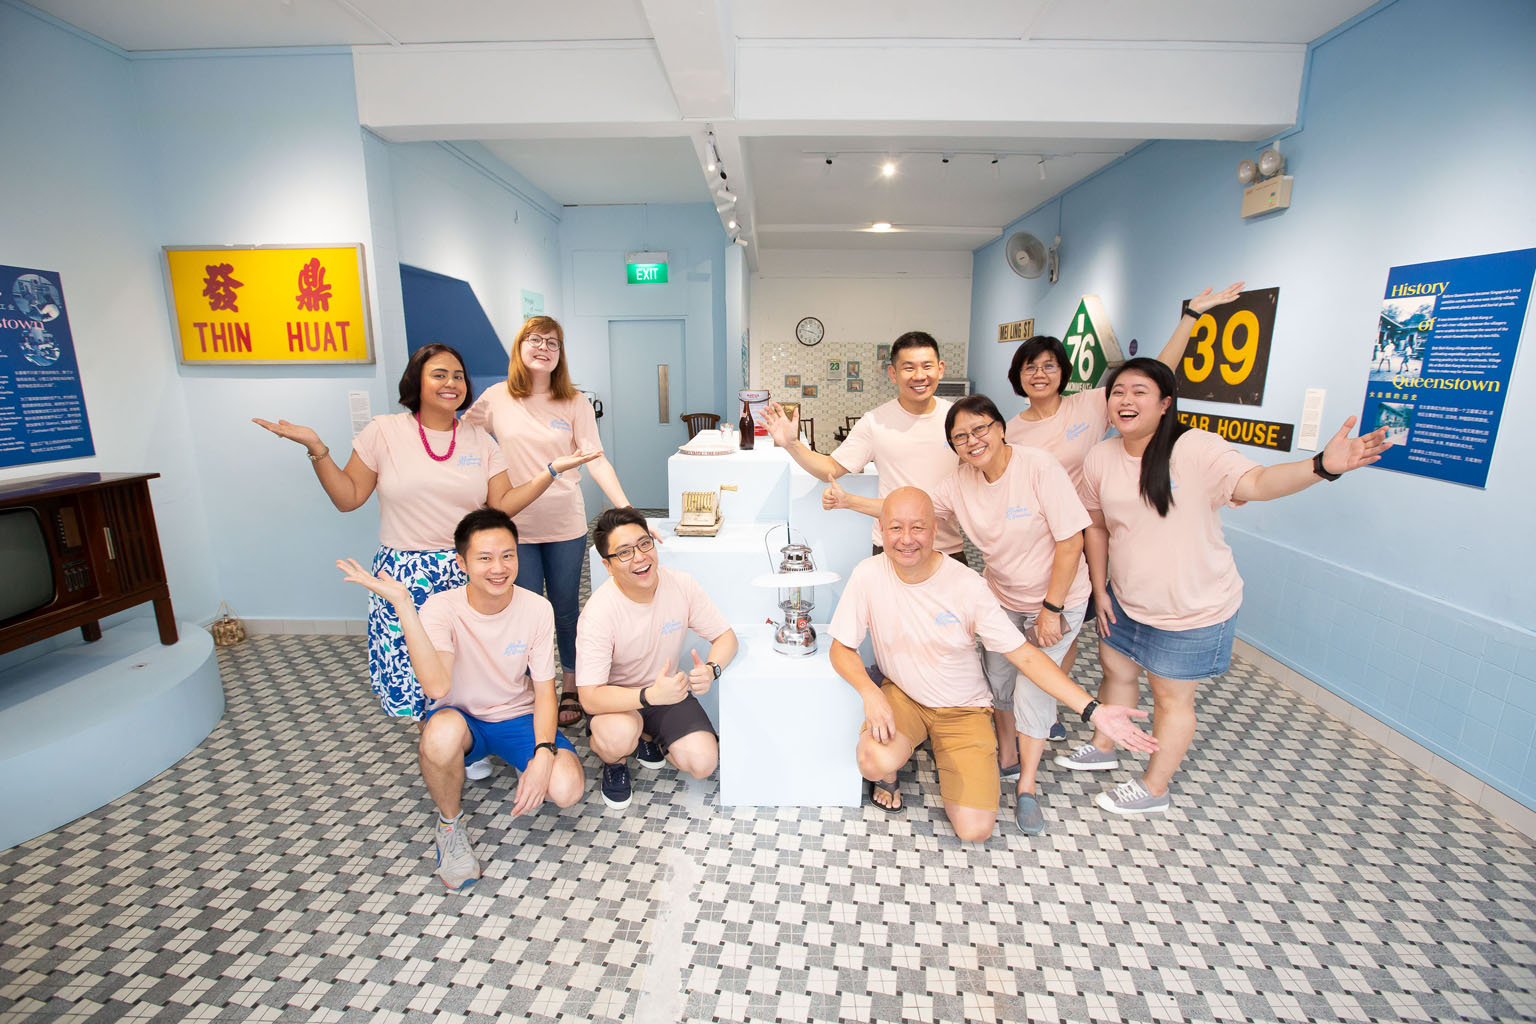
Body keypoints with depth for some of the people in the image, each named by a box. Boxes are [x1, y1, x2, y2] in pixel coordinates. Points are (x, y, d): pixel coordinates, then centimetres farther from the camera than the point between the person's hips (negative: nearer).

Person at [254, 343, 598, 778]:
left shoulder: (479, 441, 6)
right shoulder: (384, 431, 0)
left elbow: (503, 504, 1)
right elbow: (348, 497, 3)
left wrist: (552, 470, -7)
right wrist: (317, 449, -9)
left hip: (468, 575, 2)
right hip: (405, 575, -1)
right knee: (408, 674, 2)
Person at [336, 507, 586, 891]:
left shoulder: (537, 609, -15)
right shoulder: (441, 608, -19)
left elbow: (544, 690, -9)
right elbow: (437, 687, -37)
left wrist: (544, 753, -25)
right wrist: (403, 605, -41)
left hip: (520, 718, 1)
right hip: (462, 718, -1)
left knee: (567, 789, -25)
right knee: (441, 732, -39)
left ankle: (526, 772, 15)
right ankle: (450, 823, -6)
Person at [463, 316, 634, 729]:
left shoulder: (575, 403, -2)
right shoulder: (496, 399, -1)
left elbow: (597, 461, -9)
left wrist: (627, 510, -21)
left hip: (566, 524, 0)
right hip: (516, 525, 0)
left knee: (566, 608, 12)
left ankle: (570, 687, 32)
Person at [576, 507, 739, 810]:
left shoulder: (682, 586, -15)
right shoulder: (597, 614, -26)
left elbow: (726, 637, -7)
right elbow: (590, 697, -27)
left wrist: (711, 669, -30)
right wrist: (650, 695, -43)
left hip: (667, 689, 3)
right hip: (616, 698, -3)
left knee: (703, 763, -16)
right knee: (619, 736, -36)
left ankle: (649, 736, 16)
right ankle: (614, 762, 3)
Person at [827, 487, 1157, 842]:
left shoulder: (967, 585, -19)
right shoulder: (868, 575, -17)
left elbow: (1024, 655, -15)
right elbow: (842, 648, -9)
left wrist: (1094, 710, -22)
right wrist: (870, 692, -28)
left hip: (963, 709, 0)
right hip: (900, 696, 0)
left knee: (975, 829, -10)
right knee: (874, 761, -32)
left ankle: (941, 753, 20)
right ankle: (889, 773, 8)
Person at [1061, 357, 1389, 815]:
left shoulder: (1196, 448, -22)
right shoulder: (1100, 458, -5)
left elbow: (1255, 482, -37)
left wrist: (1322, 465, -56)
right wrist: (1100, 591, 5)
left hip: (1192, 610, -5)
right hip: (1126, 599, 6)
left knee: (1171, 696, 12)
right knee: (1116, 671, 23)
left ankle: (1154, 789, 33)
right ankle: (1103, 748, 50)